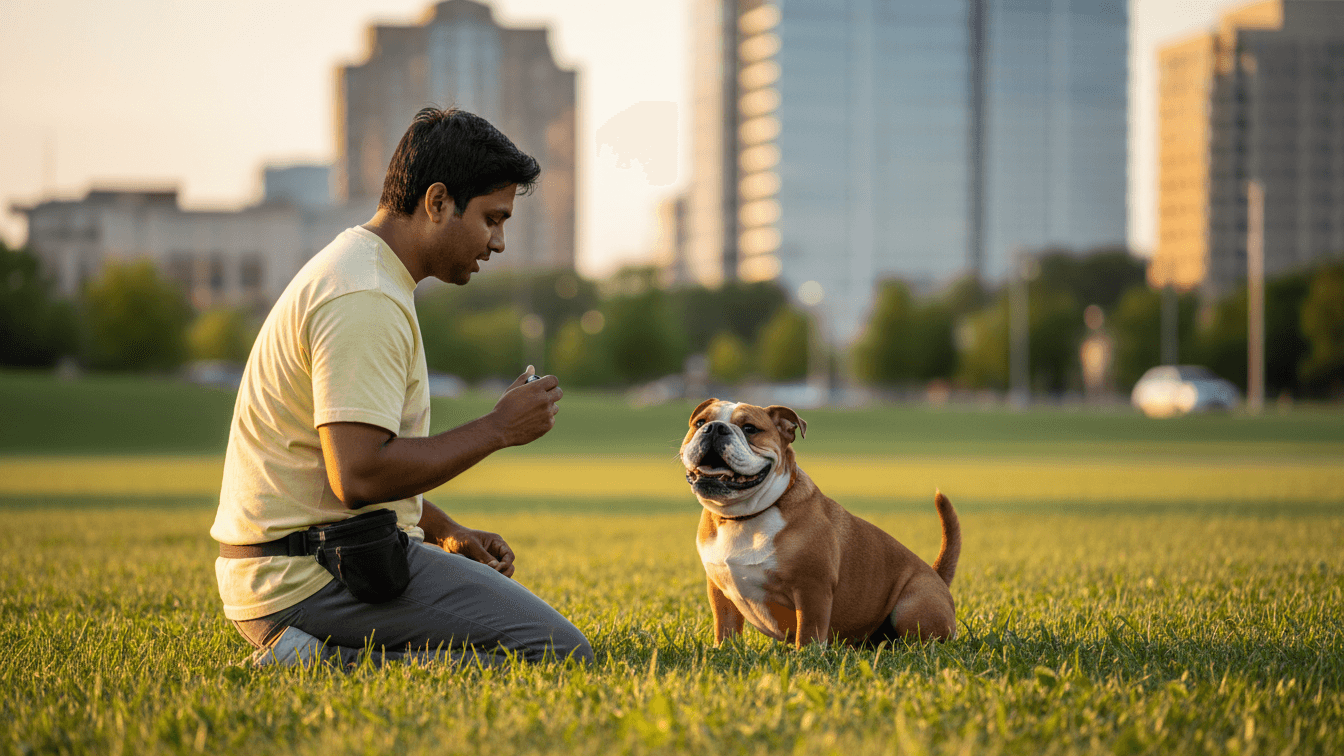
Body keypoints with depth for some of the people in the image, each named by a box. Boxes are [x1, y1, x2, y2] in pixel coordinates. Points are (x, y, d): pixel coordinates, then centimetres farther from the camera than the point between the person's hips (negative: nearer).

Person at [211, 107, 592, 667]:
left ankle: (327, 655, 9)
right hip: (311, 577, -11)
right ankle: (330, 665, -16)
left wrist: (443, 531, 15)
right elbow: (358, 476, -27)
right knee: (560, 653, -17)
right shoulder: (366, 300, -17)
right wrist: (498, 428, -16)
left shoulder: (355, 269, 18)